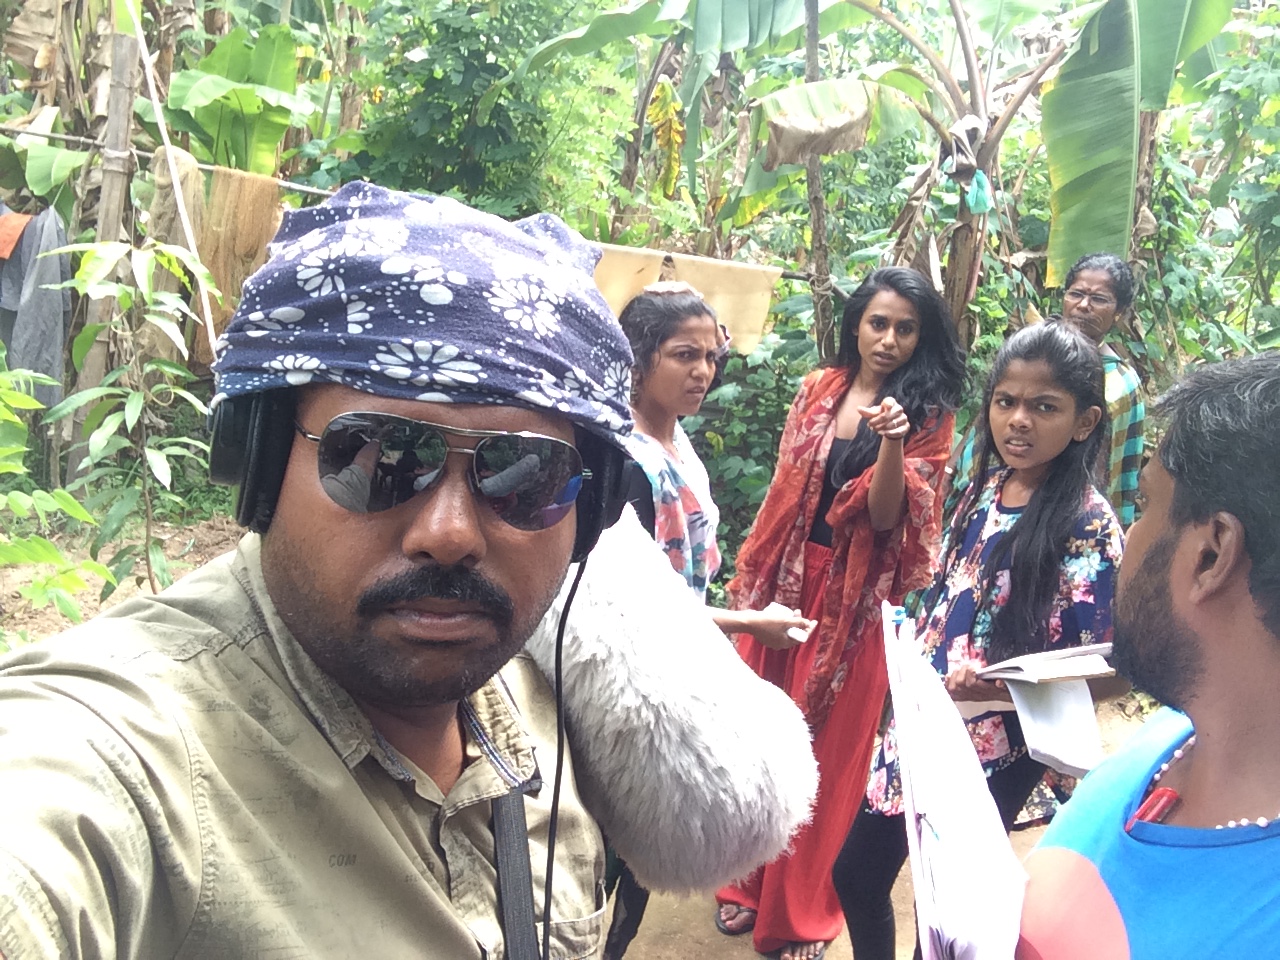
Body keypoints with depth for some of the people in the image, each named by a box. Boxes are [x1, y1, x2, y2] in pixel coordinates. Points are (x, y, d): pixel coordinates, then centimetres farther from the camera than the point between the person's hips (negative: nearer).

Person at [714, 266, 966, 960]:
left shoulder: (929, 414, -5)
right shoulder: (818, 390, 4)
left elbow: (885, 517, -14)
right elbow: (785, 490, 10)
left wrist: (893, 441, -30)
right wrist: (750, 574, 11)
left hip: (855, 599, -3)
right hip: (784, 582, 3)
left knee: (830, 753, 7)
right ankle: (752, 881, 31)